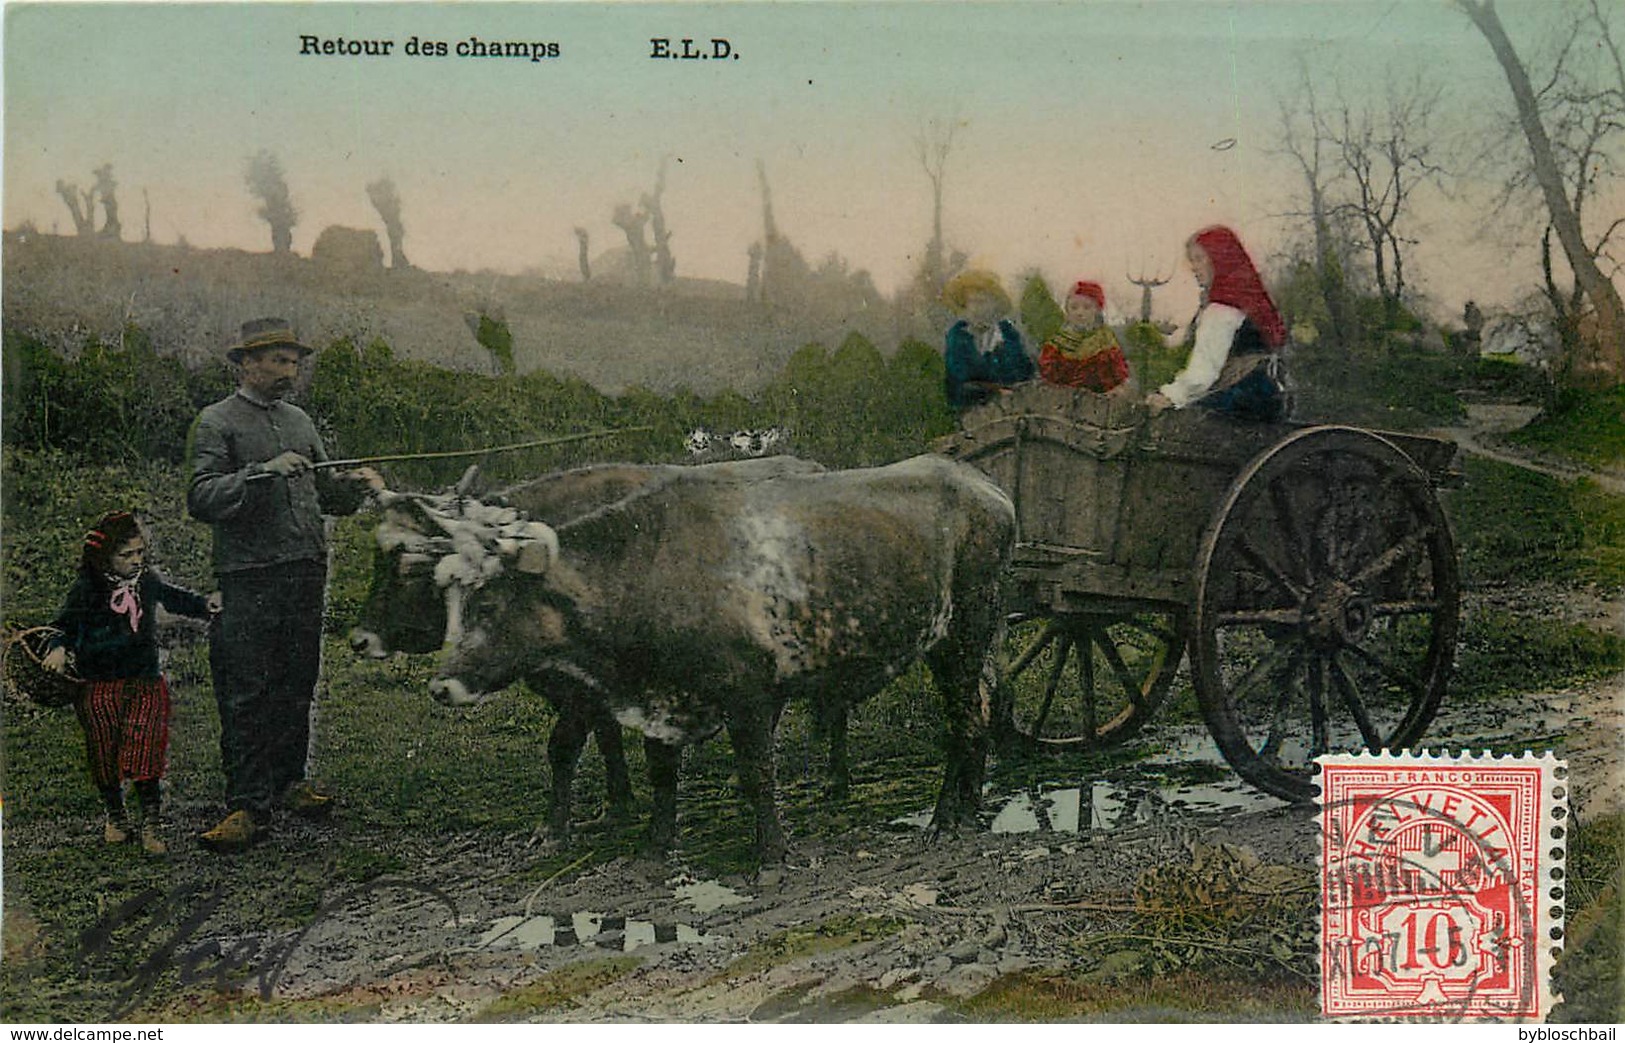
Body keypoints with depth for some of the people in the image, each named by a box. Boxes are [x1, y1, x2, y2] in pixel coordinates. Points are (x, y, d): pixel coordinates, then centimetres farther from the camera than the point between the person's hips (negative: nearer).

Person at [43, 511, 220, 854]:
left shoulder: (148, 579, 6)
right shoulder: (87, 588, -6)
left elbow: (173, 597, 26)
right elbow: (65, 623, -2)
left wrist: (204, 604, 13)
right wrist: (58, 647, -22)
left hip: (144, 681, 1)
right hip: (98, 687, -1)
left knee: (144, 750, -11)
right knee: (105, 756, 6)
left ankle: (152, 821, -3)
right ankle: (115, 816, 27)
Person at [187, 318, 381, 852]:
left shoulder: (299, 421, 19)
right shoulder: (217, 422, -1)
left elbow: (323, 492, 23)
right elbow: (201, 498, -12)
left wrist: (353, 483, 3)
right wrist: (264, 471, -22)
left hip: (307, 571, 6)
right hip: (250, 577, -6)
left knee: (297, 684, 12)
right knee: (246, 693, -5)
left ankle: (289, 780, 24)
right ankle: (249, 804, -2)